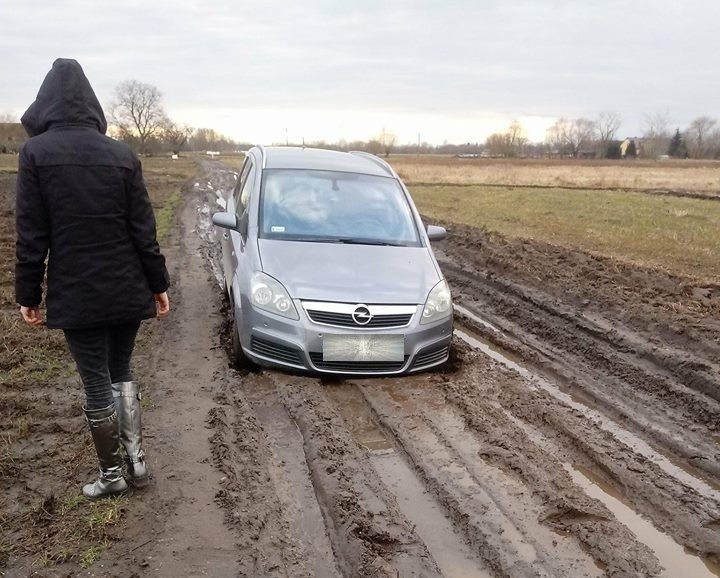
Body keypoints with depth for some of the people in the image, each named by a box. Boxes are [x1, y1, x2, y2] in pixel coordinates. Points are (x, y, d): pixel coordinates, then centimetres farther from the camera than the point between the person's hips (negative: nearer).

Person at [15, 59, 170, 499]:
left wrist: (28, 295, 1)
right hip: (127, 289, 3)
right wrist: (158, 284, 7)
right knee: (121, 370, 21)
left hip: (76, 294, -3)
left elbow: (31, 235, -7)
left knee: (97, 383, 8)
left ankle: (111, 475, 21)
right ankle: (137, 459, 19)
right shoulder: (122, 154, 1)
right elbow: (143, 229, 0)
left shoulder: (36, 153, -6)